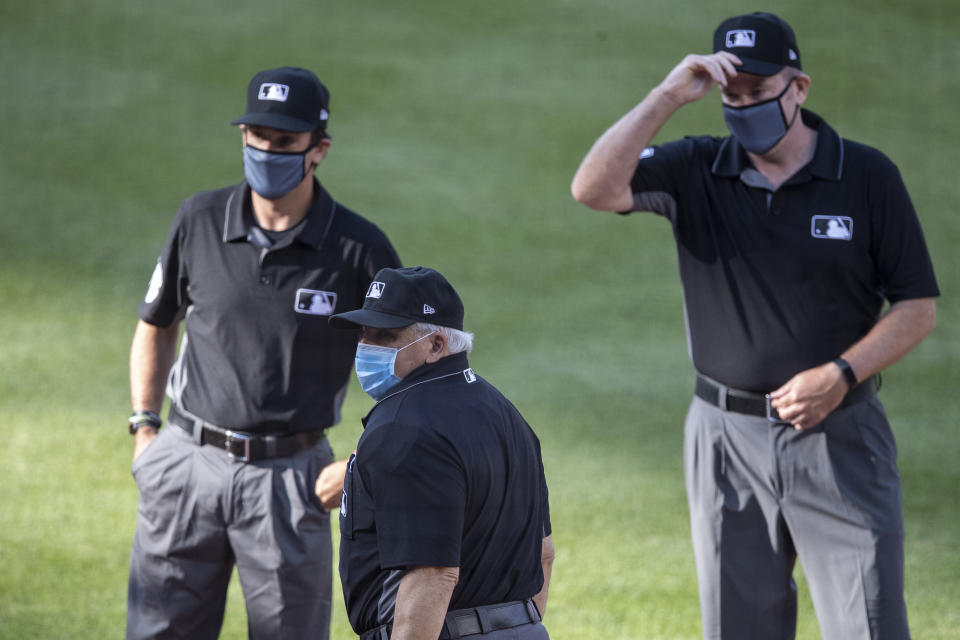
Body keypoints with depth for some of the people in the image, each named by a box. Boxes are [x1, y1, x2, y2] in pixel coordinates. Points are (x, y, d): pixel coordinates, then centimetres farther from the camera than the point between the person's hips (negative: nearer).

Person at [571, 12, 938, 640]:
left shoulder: (868, 176, -1)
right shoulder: (694, 171, 2)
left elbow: (918, 306, 1)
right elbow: (594, 187, -14)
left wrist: (841, 375, -13)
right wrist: (668, 95, -20)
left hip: (839, 439, -2)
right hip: (728, 441, 2)